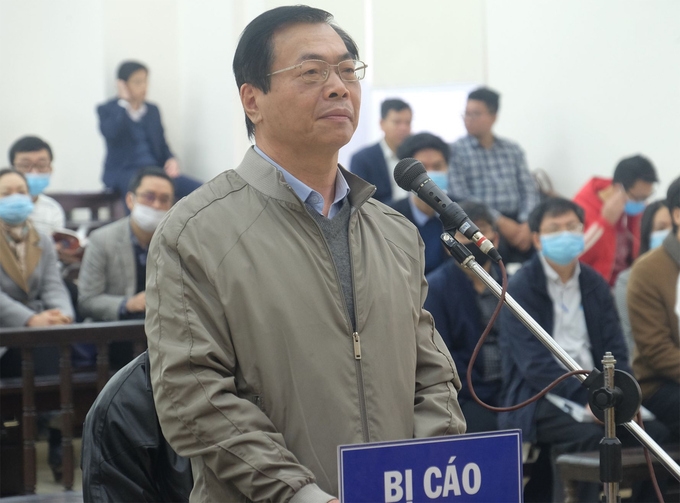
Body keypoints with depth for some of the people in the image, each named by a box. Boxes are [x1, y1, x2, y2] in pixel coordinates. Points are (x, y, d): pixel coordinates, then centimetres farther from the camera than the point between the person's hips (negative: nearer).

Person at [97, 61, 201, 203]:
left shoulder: (153, 110, 19)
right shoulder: (107, 110, 5)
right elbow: (110, 133, -17)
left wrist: (171, 160, -3)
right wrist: (124, 102, -7)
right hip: (123, 172, -5)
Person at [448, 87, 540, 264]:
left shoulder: (513, 149, 18)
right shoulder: (456, 150, 4)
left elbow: (529, 190, 11)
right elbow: (460, 198, -6)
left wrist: (526, 224, -9)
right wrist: (501, 222, -13)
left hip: (516, 220, 4)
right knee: (497, 245, -36)